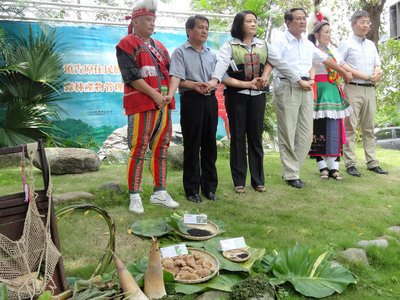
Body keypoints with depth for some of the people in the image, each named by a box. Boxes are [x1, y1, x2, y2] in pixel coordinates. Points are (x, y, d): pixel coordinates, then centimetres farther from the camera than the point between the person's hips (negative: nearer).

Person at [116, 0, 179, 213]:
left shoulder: (159, 46, 20)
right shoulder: (126, 44, -1)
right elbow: (131, 76, -12)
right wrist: (154, 94, -16)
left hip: (163, 103, 7)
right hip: (141, 104, -7)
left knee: (161, 150, 9)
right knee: (138, 150, -5)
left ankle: (159, 193, 18)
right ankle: (134, 196, 4)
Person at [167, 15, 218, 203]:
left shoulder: (211, 54, 18)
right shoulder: (180, 52, 0)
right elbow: (176, 78, -13)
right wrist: (194, 85, -30)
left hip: (210, 99, 5)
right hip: (191, 100, -5)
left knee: (210, 144, 8)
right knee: (192, 145, -1)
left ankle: (209, 187, 18)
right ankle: (192, 189, 9)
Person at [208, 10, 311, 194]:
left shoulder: (263, 45, 10)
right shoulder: (230, 46, -3)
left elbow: (281, 63, 12)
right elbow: (221, 65, -21)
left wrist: (299, 81, 11)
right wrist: (214, 80, -41)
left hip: (257, 95, 3)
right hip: (236, 95, -3)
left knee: (256, 137, 7)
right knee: (238, 137, 3)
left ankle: (258, 179, 16)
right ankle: (239, 180, 12)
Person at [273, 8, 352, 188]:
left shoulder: (308, 44, 20)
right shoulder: (281, 43, 0)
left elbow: (325, 59, 30)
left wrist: (344, 73, 38)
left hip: (306, 89, 7)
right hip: (287, 88, -6)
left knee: (306, 132, 4)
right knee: (288, 133, -4)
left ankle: (293, 168, 16)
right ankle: (291, 174, 5)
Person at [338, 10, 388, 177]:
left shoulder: (371, 44, 19)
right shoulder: (346, 44, 1)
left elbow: (377, 65, 18)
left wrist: (377, 73, -8)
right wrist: (366, 76, -12)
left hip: (370, 90, 6)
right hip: (353, 89, -6)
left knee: (369, 127, 8)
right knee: (350, 127, -6)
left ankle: (372, 163, 13)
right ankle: (350, 164, -4)